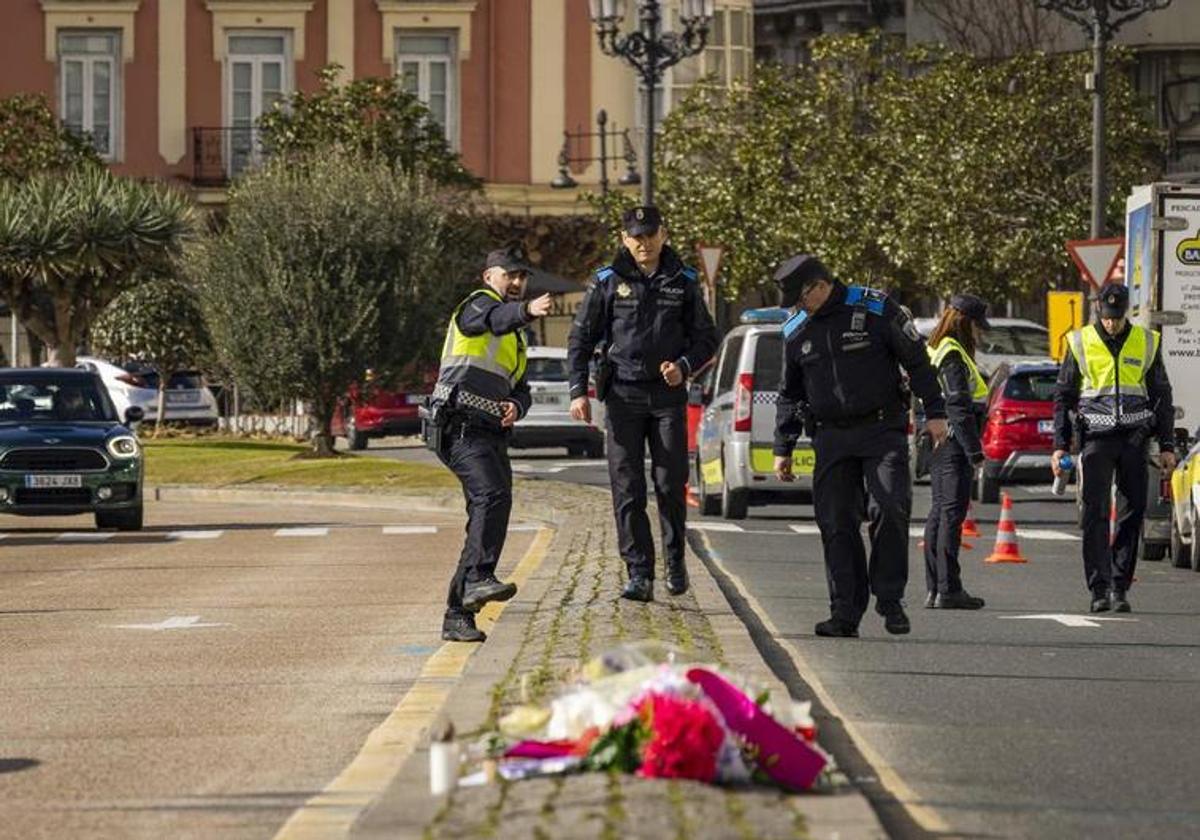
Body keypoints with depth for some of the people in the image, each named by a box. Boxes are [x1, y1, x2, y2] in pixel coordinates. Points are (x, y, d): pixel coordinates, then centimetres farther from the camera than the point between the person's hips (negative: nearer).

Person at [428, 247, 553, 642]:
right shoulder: (479, 304, 1)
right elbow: (494, 319, -25)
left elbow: (520, 388, 24)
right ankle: (478, 579, -39)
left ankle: (458, 615, 5)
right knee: (493, 495, -28)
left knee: (486, 517, 3)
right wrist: (526, 311, -47)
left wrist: (516, 406, -1)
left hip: (491, 433, 9)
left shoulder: (515, 339, 28)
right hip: (461, 427, -9)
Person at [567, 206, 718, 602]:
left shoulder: (683, 283, 6)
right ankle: (639, 574, -1)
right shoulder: (608, 282, 3)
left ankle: (675, 561, 19)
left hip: (668, 395, 0)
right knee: (627, 490, -3)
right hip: (624, 394, 0)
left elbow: (706, 337, 11)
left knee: (671, 484, -1)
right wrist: (578, 391, -3)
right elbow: (581, 338, 6)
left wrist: (684, 366, -9)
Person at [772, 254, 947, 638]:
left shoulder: (876, 310, -6)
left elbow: (917, 361, 0)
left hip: (882, 430, -4)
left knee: (891, 508, -16)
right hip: (831, 437, 4)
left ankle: (890, 598, -4)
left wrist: (934, 412, -4)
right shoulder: (796, 331, 9)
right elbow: (789, 394, 19)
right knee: (836, 523, -1)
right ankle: (846, 611, 3)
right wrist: (783, 449, 17)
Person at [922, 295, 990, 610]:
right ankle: (948, 590, -11)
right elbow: (959, 408, -19)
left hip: (937, 444, 10)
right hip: (954, 445, -10)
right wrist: (975, 451, -19)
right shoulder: (953, 356, -12)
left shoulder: (936, 353, 19)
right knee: (952, 512, -10)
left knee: (939, 512, 11)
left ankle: (934, 589, 13)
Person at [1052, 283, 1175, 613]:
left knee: (1134, 511, -1)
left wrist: (1166, 446, 9)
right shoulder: (1079, 343, 6)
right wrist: (1060, 446, 3)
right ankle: (1099, 589, -8)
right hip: (1096, 437, -2)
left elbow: (1162, 397, 15)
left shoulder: (1147, 343, 9)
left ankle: (1119, 587, 7)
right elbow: (1063, 397, 10)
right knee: (1096, 513, -9)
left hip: (1134, 438, 2)